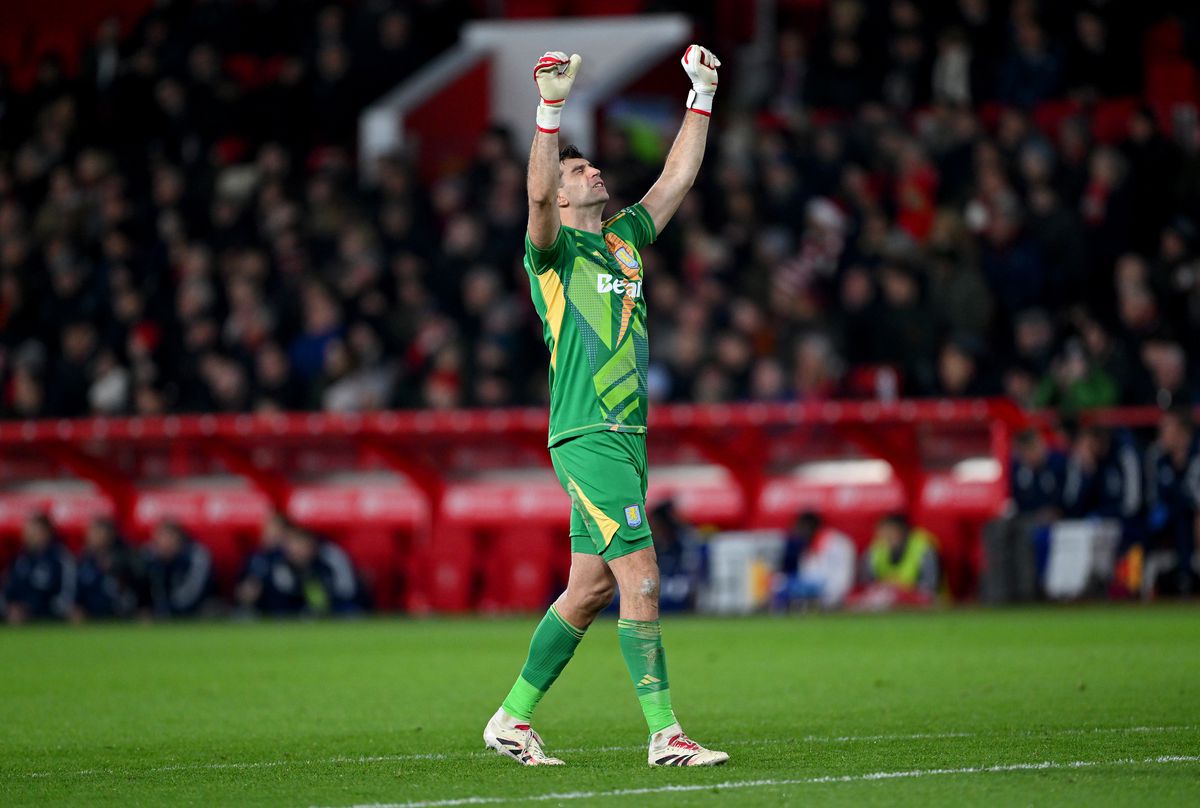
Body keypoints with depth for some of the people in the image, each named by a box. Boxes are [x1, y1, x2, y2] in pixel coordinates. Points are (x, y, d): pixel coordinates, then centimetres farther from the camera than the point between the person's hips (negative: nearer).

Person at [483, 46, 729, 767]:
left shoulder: (625, 238, 19)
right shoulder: (554, 249, -1)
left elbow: (678, 178, 21)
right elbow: (537, 192, -21)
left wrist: (702, 95, 16)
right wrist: (552, 108, -31)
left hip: (627, 433, 8)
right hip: (588, 436, -8)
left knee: (590, 588, 8)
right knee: (640, 578, -12)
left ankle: (513, 721, 16)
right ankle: (665, 734, -11)